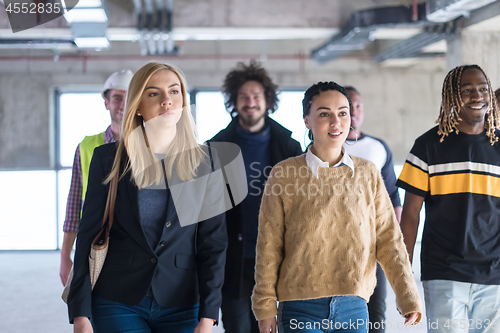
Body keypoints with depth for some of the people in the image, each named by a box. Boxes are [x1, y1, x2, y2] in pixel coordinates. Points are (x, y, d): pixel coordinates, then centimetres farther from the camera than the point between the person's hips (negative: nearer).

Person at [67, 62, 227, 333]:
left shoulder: (205, 161, 4)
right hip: (118, 305, -1)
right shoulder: (108, 158, 1)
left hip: (181, 308, 1)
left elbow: (213, 242, 1)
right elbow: (88, 236, 2)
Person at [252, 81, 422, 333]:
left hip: (353, 309, 3)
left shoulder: (367, 174, 5)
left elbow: (389, 239, 5)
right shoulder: (284, 174, -2)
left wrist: (408, 298, -1)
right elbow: (269, 247, 0)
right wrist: (266, 308, -1)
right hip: (301, 310, -2)